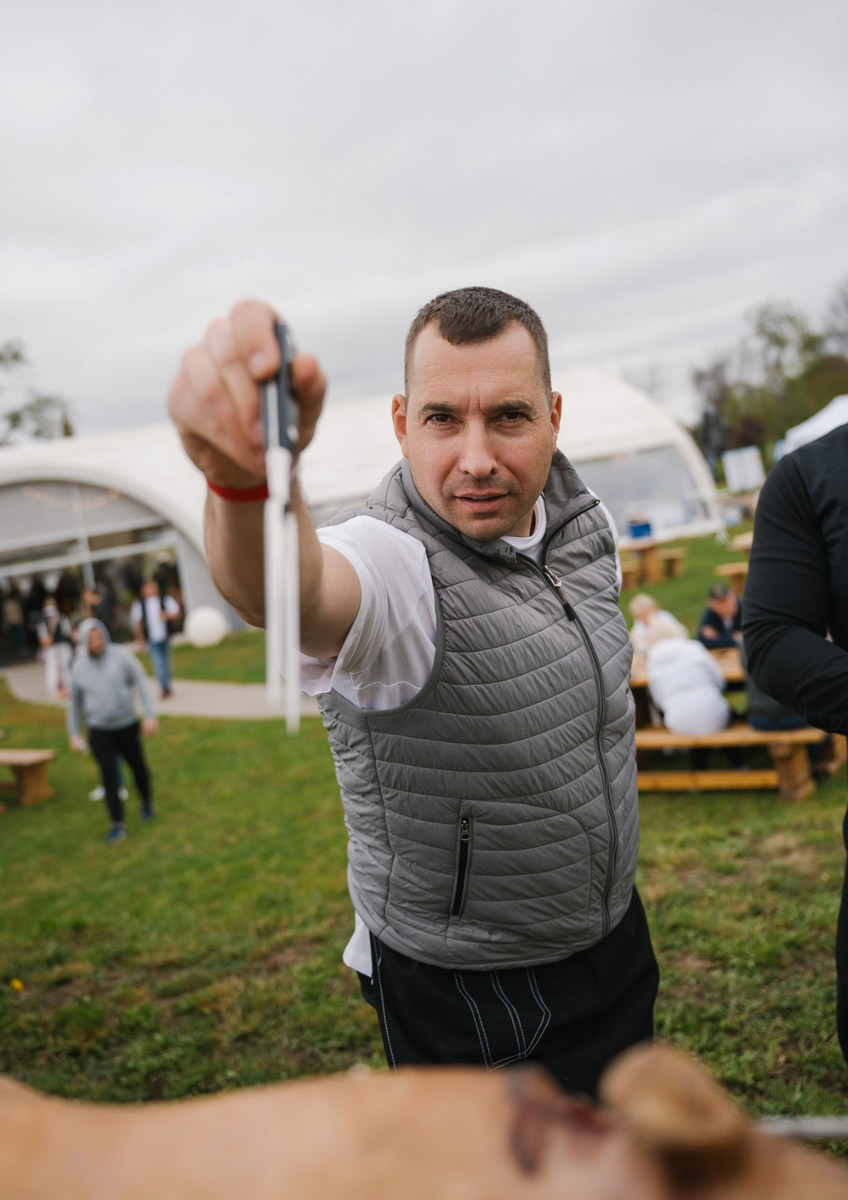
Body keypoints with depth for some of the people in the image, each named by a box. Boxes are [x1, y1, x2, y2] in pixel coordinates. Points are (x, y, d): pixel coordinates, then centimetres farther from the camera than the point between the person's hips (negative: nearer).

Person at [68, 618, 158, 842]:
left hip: (127, 726, -1)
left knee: (138, 767, 13)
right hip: (99, 731, 1)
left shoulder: (121, 656, -10)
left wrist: (150, 715, -19)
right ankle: (118, 824, -1)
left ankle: (147, 802, 41)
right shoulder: (78, 667, -2)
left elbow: (141, 684, -11)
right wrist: (74, 733, 11)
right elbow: (75, 702, 10)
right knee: (108, 775, -7)